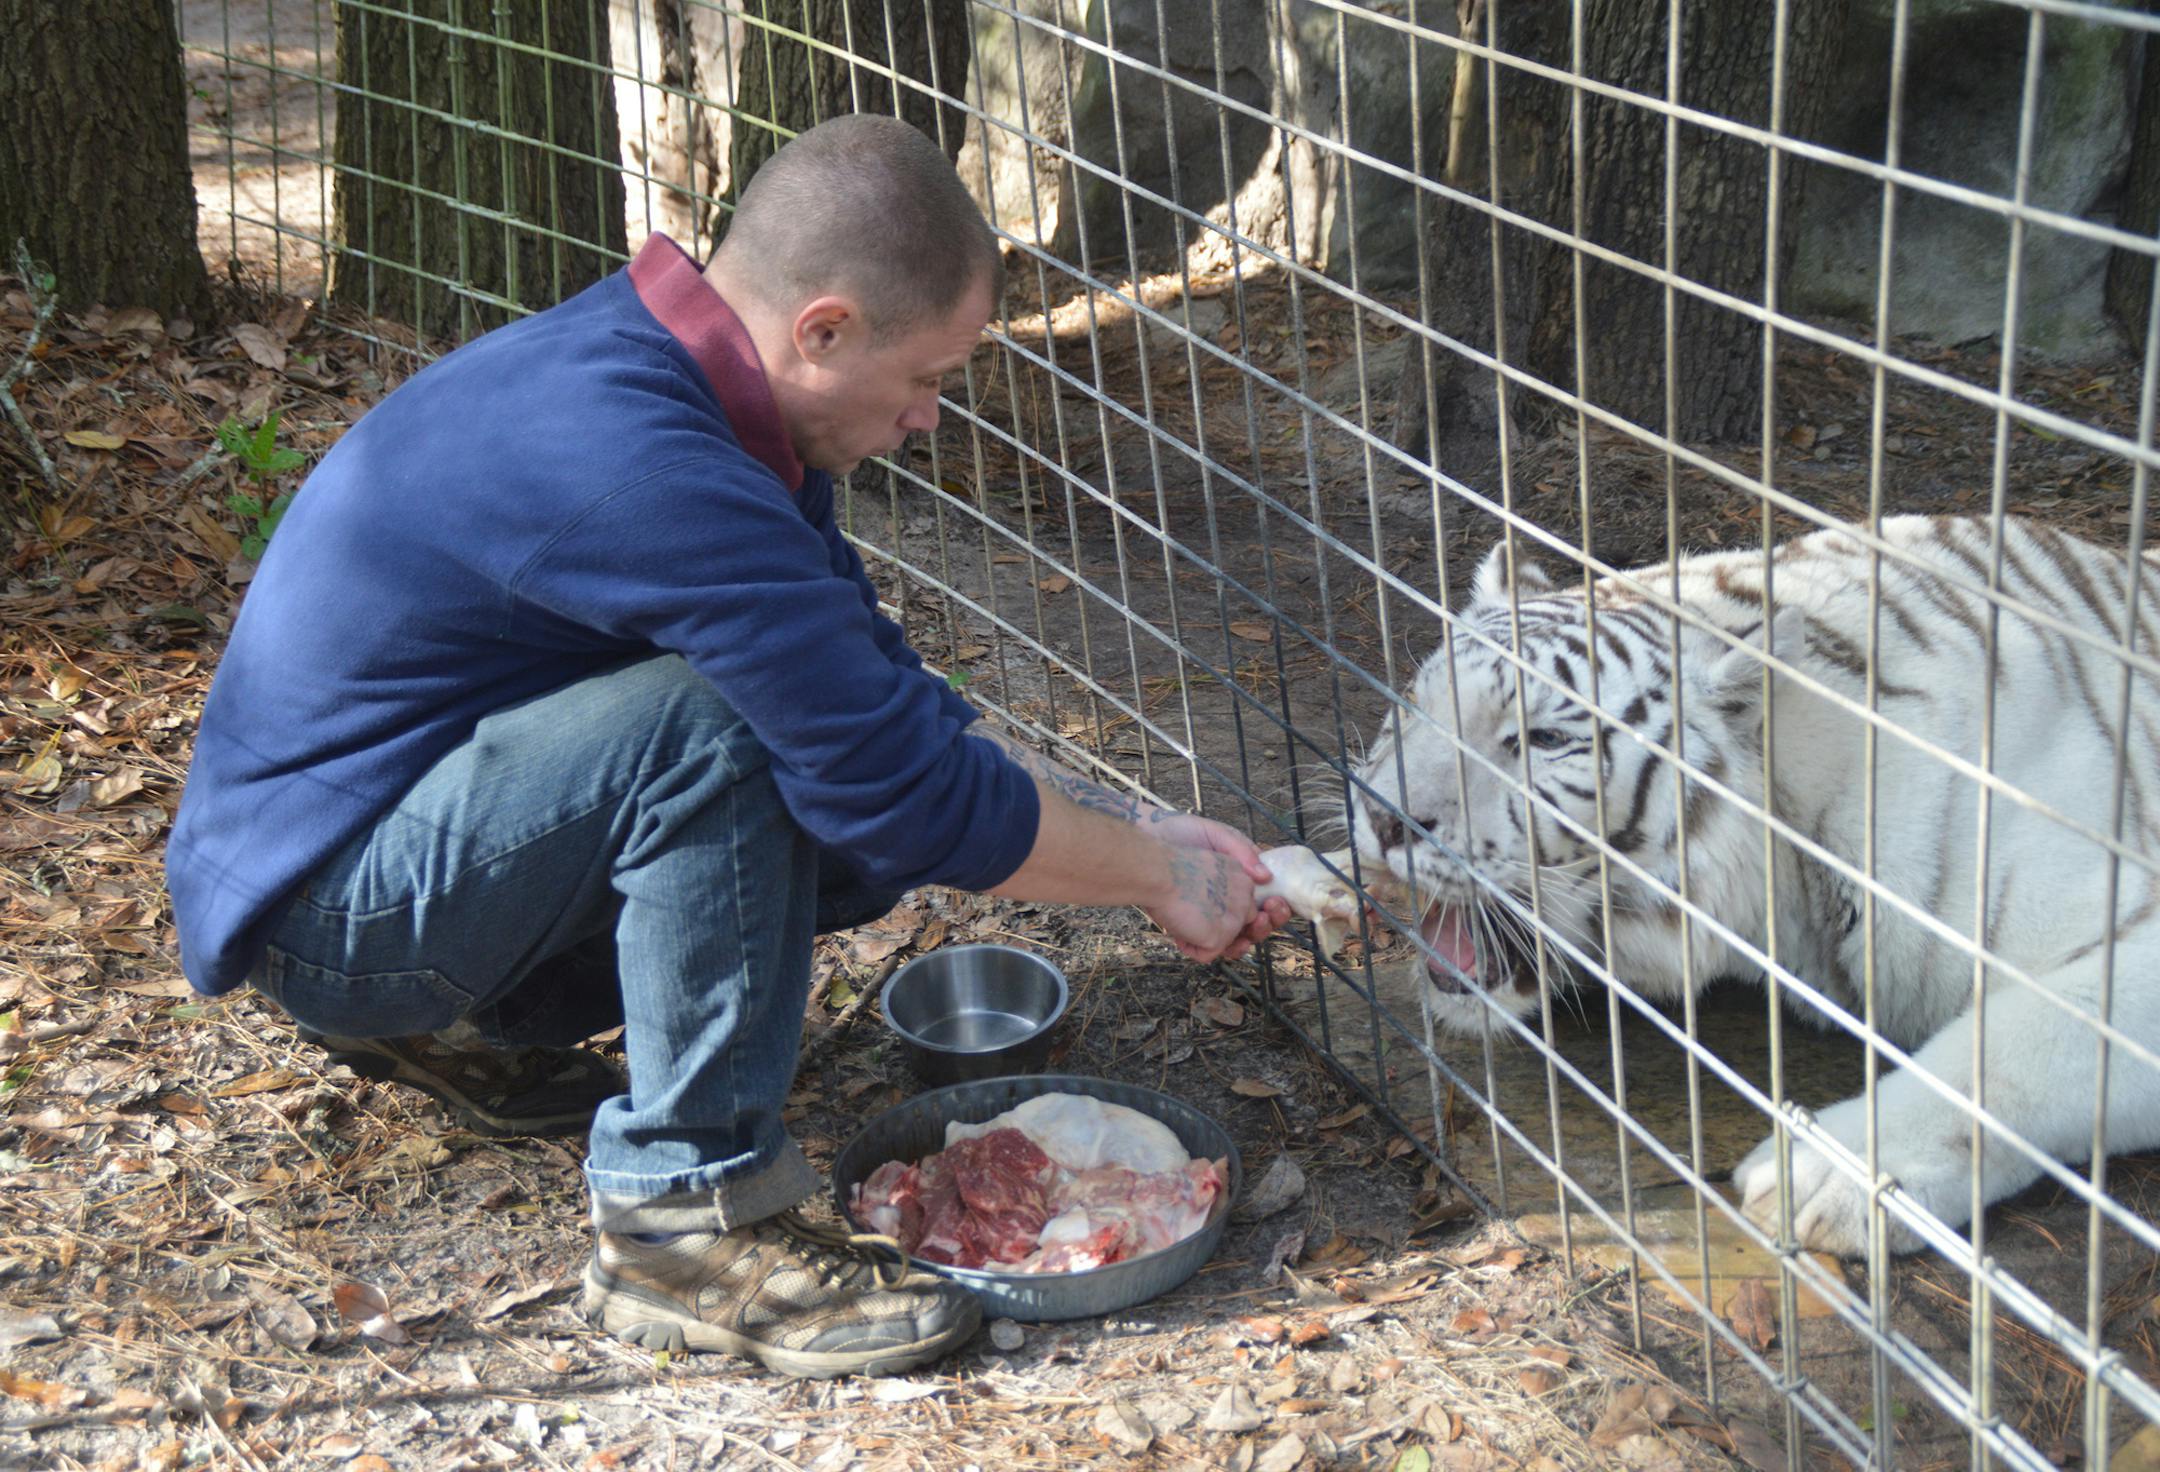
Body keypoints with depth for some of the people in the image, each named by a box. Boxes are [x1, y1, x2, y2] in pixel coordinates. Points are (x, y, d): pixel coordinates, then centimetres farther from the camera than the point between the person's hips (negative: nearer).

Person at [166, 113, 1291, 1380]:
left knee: (846, 839, 0)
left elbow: (885, 697, 8)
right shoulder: (639, 465, -31)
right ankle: (685, 1220, -17)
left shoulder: (656, 370, 0)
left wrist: (1129, 827, 3)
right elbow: (906, 789, -27)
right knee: (719, 729, -30)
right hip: (320, 903, -10)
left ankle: (458, 1017, 15)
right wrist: (1159, 875, -12)